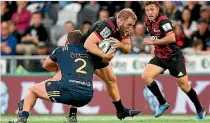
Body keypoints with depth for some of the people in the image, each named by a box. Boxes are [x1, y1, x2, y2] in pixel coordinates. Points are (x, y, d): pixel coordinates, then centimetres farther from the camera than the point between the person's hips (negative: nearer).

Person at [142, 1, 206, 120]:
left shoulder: (163, 21, -22)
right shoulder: (148, 22, 3)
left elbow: (171, 38, -34)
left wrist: (153, 41, -29)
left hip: (174, 57, -7)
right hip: (160, 57, 7)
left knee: (184, 86, 1)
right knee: (145, 76, -14)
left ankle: (200, 110, 22)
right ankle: (163, 103, 2)